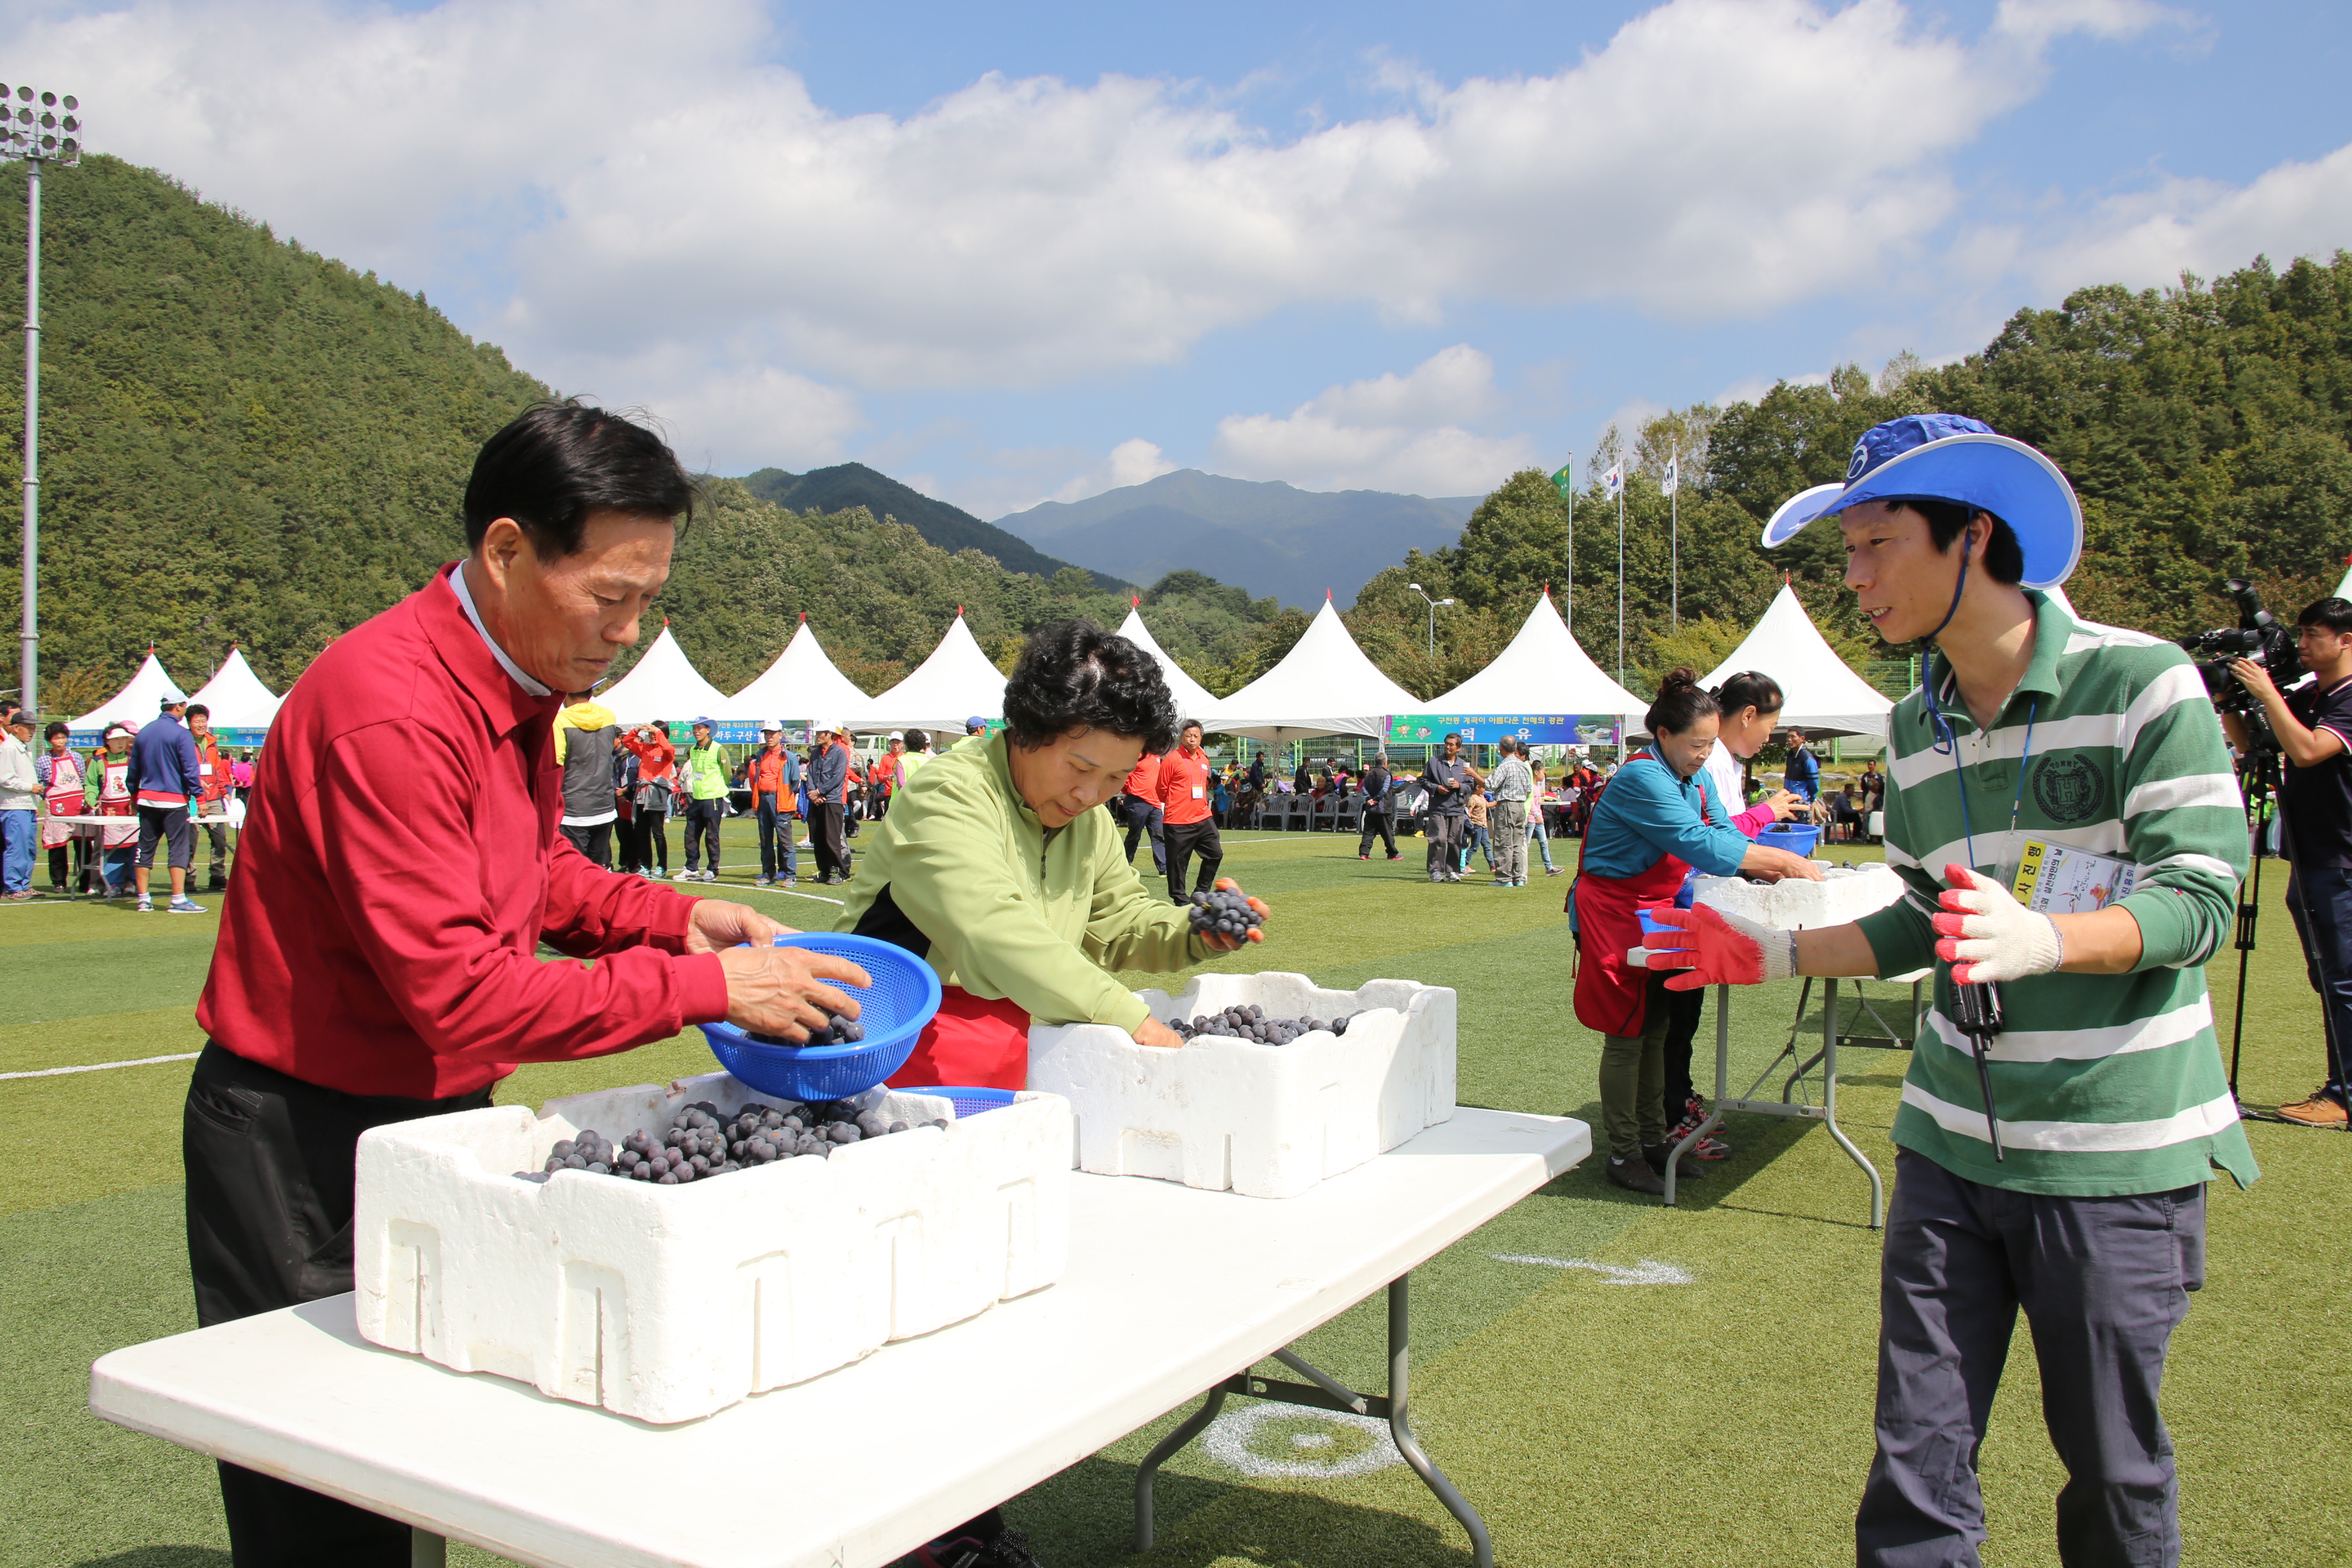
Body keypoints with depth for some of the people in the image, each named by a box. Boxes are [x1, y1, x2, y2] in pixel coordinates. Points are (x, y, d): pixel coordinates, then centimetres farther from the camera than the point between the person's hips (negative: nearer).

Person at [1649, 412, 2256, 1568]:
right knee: (1917, 1457, 6)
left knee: (2112, 1466, 10)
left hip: (2116, 1149, -5)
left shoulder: (2143, 684, -10)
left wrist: (2037, 941, -32)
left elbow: (2199, 897, -16)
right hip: (1953, 1140, 5)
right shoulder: (1914, 727, 9)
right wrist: (1777, 953, 9)